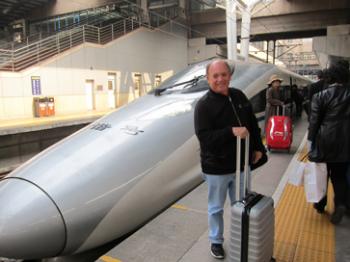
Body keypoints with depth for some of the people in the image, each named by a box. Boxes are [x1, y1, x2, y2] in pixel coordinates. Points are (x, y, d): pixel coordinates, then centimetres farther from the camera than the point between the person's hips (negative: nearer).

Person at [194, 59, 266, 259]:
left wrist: (258, 147, 8)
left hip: (241, 164, 5)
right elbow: (204, 137, -25)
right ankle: (216, 241, 36)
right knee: (216, 208, 13)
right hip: (216, 167, -5)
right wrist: (232, 131, -32)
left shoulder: (239, 96, 2)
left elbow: (253, 123, 11)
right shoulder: (204, 105, -16)